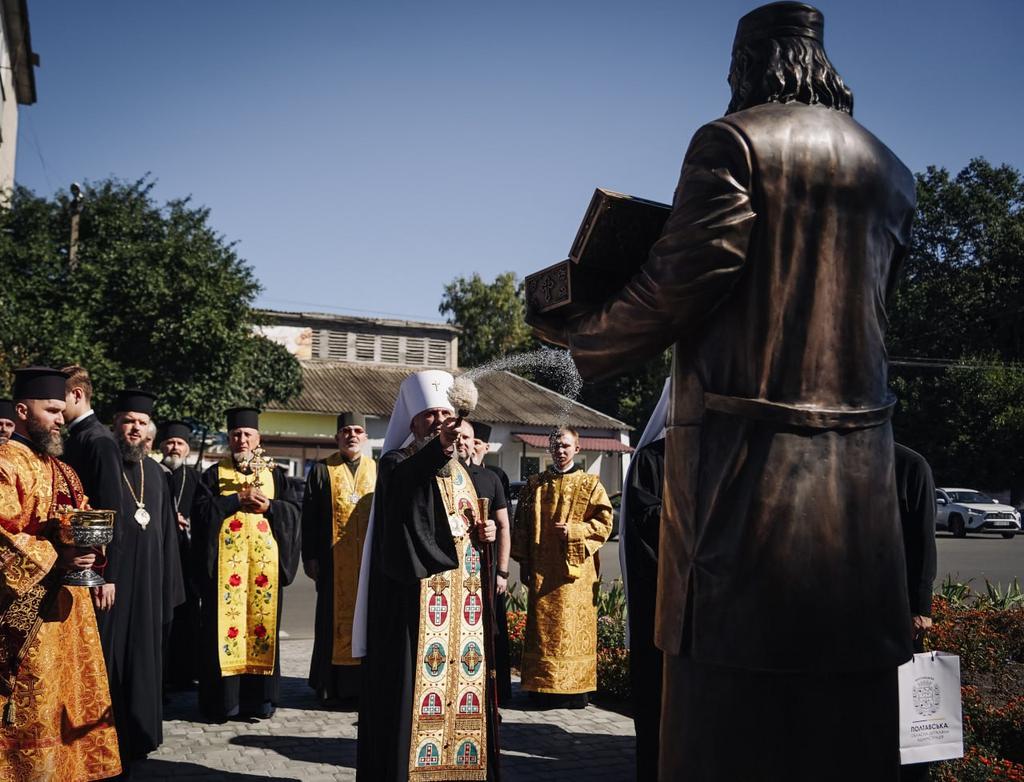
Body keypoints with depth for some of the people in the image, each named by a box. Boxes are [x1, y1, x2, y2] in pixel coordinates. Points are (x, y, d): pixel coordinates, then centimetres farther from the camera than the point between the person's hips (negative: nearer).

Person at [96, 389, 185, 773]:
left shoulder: (154, 472, 14)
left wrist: (166, 583, 10)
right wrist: (99, 575, -21)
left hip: (146, 583, 6)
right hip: (109, 579, -5)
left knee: (141, 657, 10)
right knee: (107, 659, -2)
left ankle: (133, 737, 20)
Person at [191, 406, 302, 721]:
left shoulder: (275, 474, 14)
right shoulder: (214, 474, 10)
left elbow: (294, 509, 7)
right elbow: (201, 509, -4)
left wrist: (268, 505, -10)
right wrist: (239, 499, -12)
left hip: (264, 562, 1)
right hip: (225, 562, -1)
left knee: (263, 624, 2)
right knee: (225, 626, -3)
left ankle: (260, 698, 8)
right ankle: (223, 700, 1)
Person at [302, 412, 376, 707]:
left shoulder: (378, 471, 10)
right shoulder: (321, 470, 5)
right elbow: (309, 517, 2)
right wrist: (310, 557, -4)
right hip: (335, 561, -2)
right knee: (336, 619, 2)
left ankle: (364, 683, 13)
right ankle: (332, 687, 10)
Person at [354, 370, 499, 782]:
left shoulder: (461, 473, 17)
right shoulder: (396, 463, -4)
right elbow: (402, 482, -29)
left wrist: (482, 534, 1)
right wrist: (438, 446, -46)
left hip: (461, 595, 7)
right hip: (415, 595, -6)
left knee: (462, 675, 8)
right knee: (413, 681, -9)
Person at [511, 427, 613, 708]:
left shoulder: (590, 484, 5)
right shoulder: (535, 484, 13)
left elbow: (604, 524, 0)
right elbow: (521, 525, 12)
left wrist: (573, 531, -13)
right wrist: (523, 561, 5)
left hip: (575, 568, -2)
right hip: (541, 569, 2)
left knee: (572, 627, -3)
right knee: (542, 626, 3)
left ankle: (574, 688, 3)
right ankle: (542, 686, 10)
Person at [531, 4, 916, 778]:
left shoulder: (734, 142, -4)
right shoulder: (890, 171, 14)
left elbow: (676, 289, -10)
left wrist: (577, 338, 5)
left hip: (748, 453, -6)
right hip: (859, 465, 6)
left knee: (733, 709, 1)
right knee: (847, 709, 13)